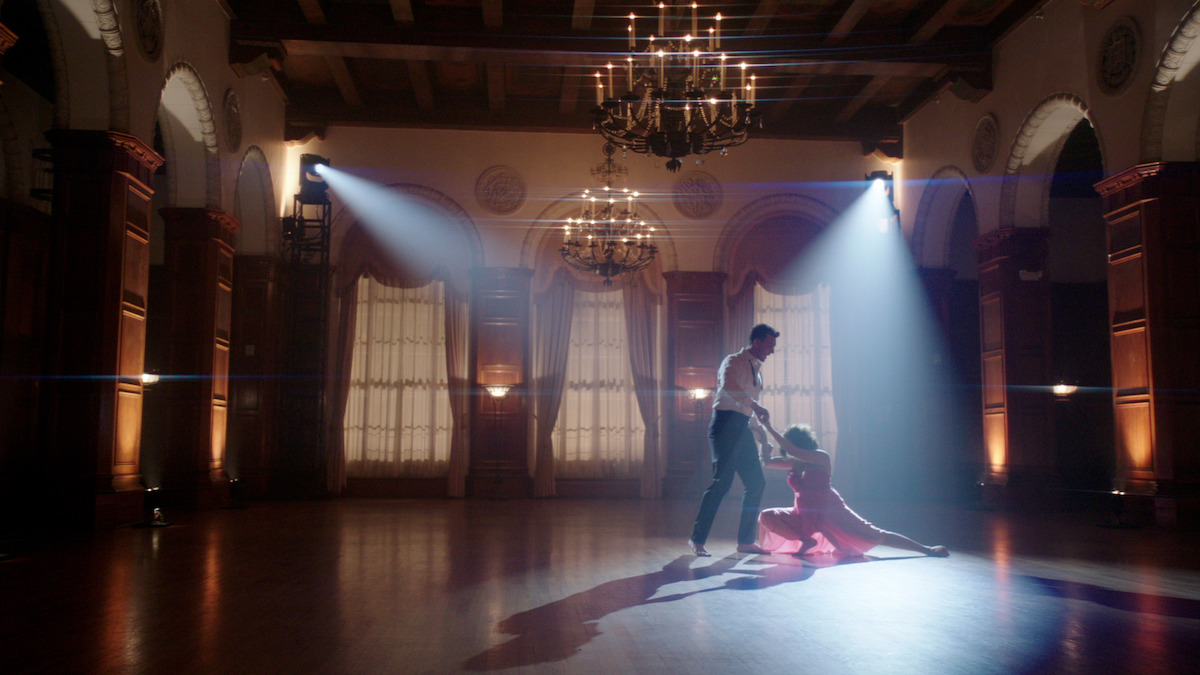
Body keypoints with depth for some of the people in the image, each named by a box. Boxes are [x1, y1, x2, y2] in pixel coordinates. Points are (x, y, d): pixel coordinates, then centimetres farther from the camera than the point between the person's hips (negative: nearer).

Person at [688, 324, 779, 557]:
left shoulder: (757, 369, 22)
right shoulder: (734, 361, -3)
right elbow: (728, 384, -24)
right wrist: (754, 405, -26)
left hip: (743, 427, 9)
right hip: (726, 422, -9)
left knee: (756, 483, 5)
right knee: (722, 481, -16)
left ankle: (745, 541, 11)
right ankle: (697, 538, -12)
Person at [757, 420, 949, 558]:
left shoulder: (821, 457, -10)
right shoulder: (793, 463, 9)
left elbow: (792, 450, -25)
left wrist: (770, 428, -24)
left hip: (831, 512, -6)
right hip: (805, 516, 6)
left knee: (875, 536, -10)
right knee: (766, 517, -8)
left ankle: (926, 549, 1)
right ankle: (806, 541, 6)